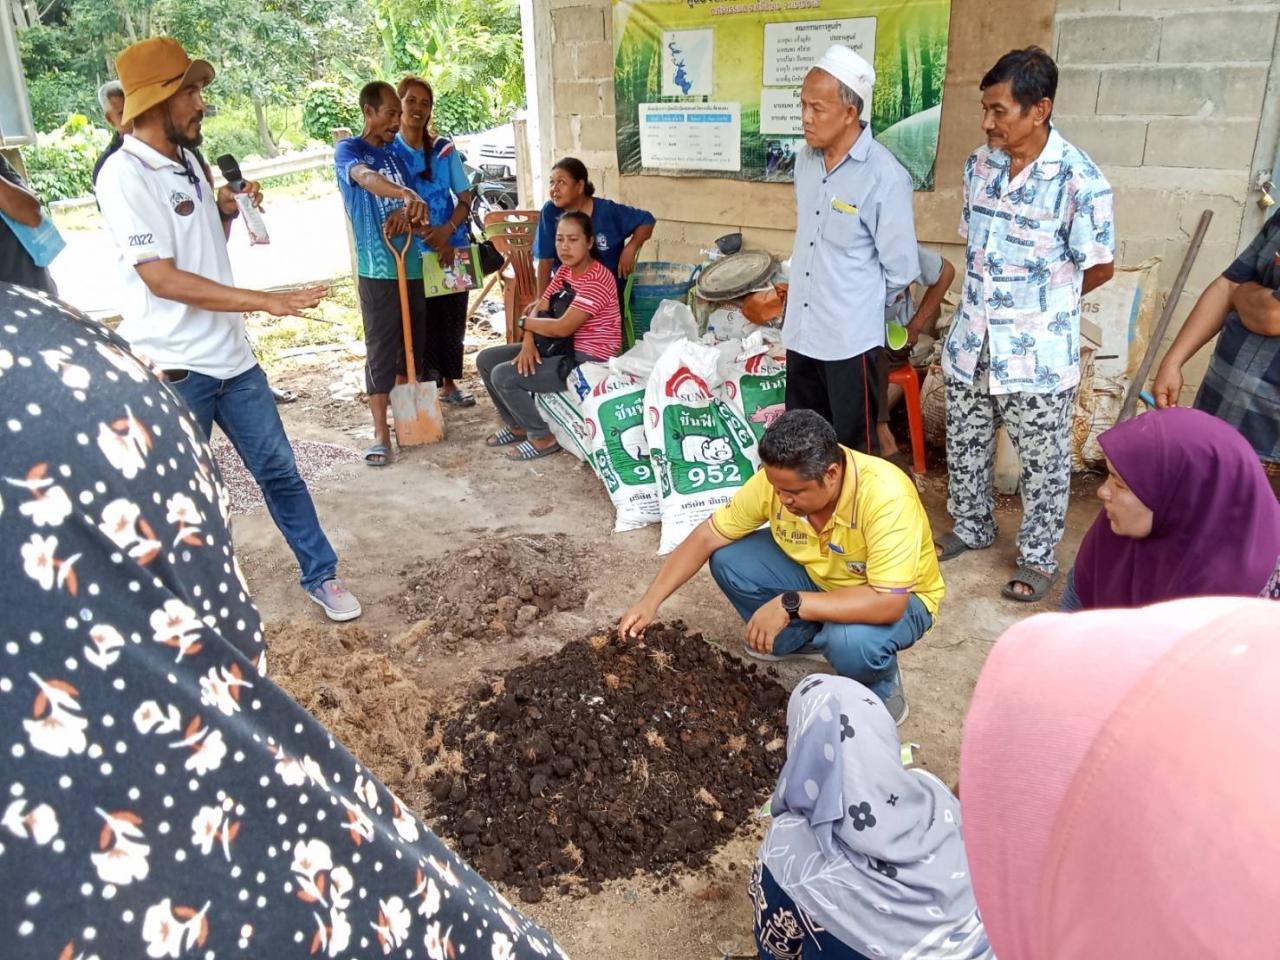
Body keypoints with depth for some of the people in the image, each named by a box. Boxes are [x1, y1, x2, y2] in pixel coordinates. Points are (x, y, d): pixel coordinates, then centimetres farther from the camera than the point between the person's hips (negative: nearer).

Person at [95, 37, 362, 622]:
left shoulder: (186, 161, 10)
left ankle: (320, 575, 23)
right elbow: (162, 277, -23)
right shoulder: (125, 175, -16)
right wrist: (266, 301, -26)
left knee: (277, 469, 11)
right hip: (173, 369, -7)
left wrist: (227, 212, 2)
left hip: (229, 355, 7)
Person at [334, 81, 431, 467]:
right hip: (376, 271, -6)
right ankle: (381, 434, -2)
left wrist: (407, 213, -14)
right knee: (381, 350, -5)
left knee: (413, 343, 13)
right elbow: (365, 177, -29)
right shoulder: (348, 150, -6)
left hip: (411, 266, 6)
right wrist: (406, 195, -49)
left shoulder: (395, 154, 13)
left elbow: (413, 205, 12)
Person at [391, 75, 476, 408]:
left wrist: (448, 229, -14)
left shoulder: (445, 148, 5)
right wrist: (429, 237, -15)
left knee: (453, 318, 9)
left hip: (453, 248, 3)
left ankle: (450, 383, 24)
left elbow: (464, 198, 6)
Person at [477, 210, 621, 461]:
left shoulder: (597, 280, -22)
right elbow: (539, 309, 5)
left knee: (503, 376, -20)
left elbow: (562, 328, -26)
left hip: (588, 360, -10)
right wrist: (528, 342, -15)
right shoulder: (565, 270, 7)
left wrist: (524, 322, -9)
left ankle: (543, 438, -4)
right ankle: (518, 425, 19)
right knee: (486, 360, 7)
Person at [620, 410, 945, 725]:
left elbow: (888, 603, -40)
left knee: (852, 640, -38)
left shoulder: (885, 496, -37)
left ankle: (881, 694, -1)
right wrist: (650, 602, -19)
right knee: (727, 558, -14)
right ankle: (807, 639, 10)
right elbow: (706, 537, -12)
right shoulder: (778, 479, -21)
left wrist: (790, 605, -42)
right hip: (820, 577, 5)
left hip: (896, 599, -5)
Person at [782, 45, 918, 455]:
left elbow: (901, 268, -12)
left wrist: (860, 305, 1)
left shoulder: (884, 176, -17)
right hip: (801, 330, 7)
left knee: (855, 450, 6)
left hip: (851, 339, -7)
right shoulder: (805, 160, 5)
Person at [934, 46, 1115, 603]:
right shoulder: (980, 165, 1)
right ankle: (971, 528, 42)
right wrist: (998, 298, 9)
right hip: (971, 344, 6)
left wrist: (1043, 304, 5)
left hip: (1037, 357, -5)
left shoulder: (1079, 180, -18)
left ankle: (1039, 558, 29)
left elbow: (1099, 269, -8)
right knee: (965, 447, 19)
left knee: (1043, 463, 11)